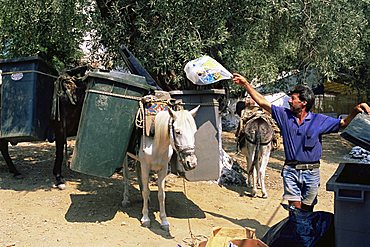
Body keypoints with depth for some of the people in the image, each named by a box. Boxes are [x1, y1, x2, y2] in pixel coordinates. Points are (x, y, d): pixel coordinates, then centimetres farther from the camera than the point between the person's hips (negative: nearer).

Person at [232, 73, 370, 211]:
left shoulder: (319, 120, 0)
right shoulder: (284, 115, 3)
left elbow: (343, 123, 5)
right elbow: (262, 102, 4)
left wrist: (355, 110, -13)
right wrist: (246, 84, 3)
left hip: (311, 172, 0)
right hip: (290, 171, 1)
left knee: (307, 209, 10)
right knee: (294, 209, -1)